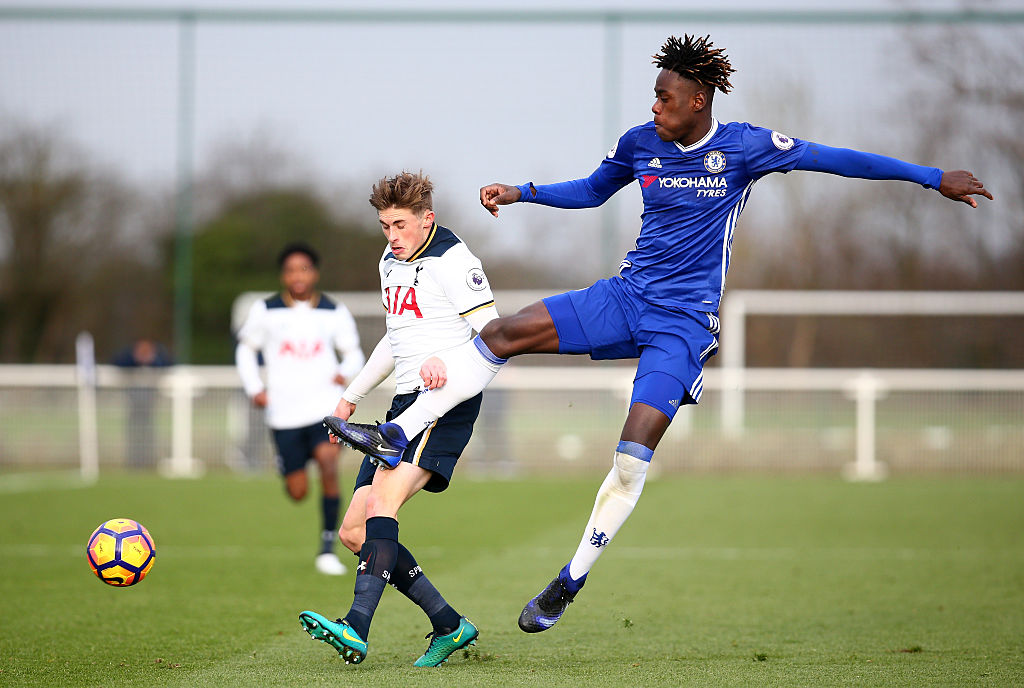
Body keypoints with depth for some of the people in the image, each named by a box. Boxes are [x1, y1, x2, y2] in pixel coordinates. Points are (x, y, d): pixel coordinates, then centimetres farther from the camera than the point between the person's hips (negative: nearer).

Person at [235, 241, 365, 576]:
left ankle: (328, 548, -13)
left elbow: (354, 352, 14)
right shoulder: (265, 311, 1)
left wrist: (346, 371, -8)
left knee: (328, 465, -23)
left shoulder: (335, 313, 3)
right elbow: (246, 348, 14)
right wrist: (254, 387, 2)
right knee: (298, 492, 1)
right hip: (285, 411, 0)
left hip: (326, 407, 0)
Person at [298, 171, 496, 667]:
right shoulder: (390, 262, 18)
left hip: (446, 403, -9)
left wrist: (446, 363, -31)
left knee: (381, 501, -28)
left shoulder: (451, 260, -8)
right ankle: (450, 626, 8)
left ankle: (356, 630, -38)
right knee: (354, 532, 2)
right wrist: (351, 397, 32)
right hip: (405, 404, 9)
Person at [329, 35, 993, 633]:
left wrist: (934, 177, 0)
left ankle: (570, 582, -5)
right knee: (503, 333, -16)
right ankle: (393, 436, -13)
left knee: (634, 455, -18)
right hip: (626, 298, 4)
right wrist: (521, 192, 11)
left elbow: (832, 158, -1)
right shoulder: (641, 143, 4)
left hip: (685, 320, -4)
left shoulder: (744, 147, -7)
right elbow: (591, 191, 23)